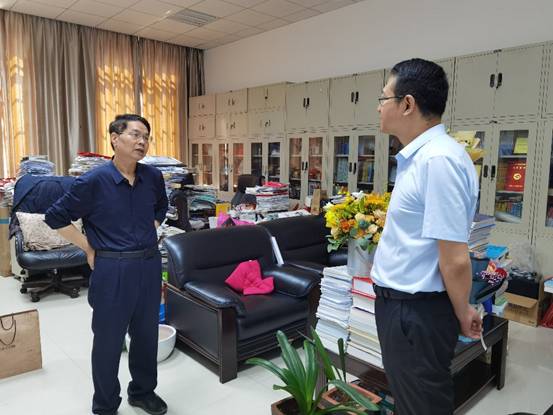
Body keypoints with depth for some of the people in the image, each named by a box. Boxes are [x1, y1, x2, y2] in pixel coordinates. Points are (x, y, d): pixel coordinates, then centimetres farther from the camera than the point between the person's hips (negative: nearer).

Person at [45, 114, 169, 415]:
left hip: (149, 266, 4)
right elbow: (56, 217, -5)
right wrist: (89, 248, -4)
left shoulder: (153, 177, -1)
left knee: (146, 334, 18)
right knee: (108, 340, 11)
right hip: (112, 270, -4)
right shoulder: (94, 181, -14)